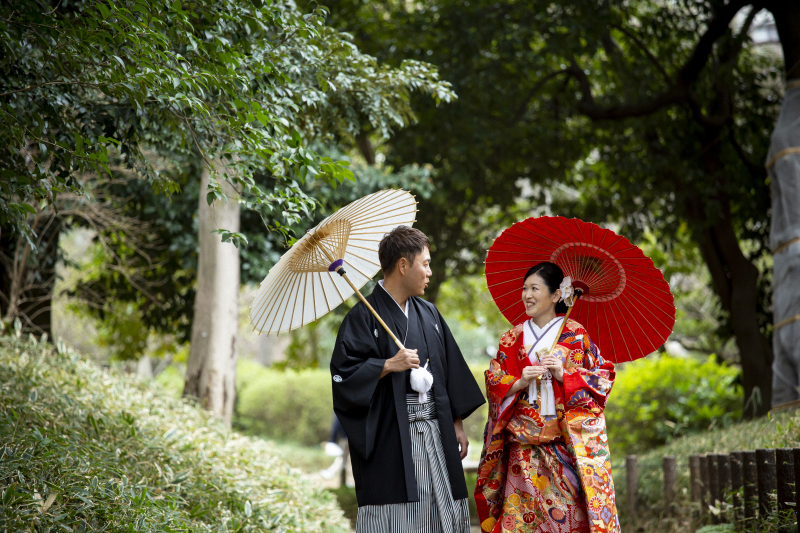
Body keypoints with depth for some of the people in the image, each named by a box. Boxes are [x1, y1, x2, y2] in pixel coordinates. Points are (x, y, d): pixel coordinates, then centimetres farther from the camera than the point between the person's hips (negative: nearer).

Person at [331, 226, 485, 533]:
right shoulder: (364, 317, -5)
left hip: (436, 436, 6)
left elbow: (452, 371, 17)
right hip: (391, 439, -6)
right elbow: (342, 374, -11)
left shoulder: (429, 314, 14)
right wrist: (389, 365, -18)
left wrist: (457, 425, 13)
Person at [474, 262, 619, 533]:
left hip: (568, 440, -2)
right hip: (525, 443, 2)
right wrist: (520, 382, -11)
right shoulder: (513, 338, 10)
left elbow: (602, 377, 0)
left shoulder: (576, 334, 2)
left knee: (570, 509, -6)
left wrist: (563, 376, -13)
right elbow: (494, 384, 8)